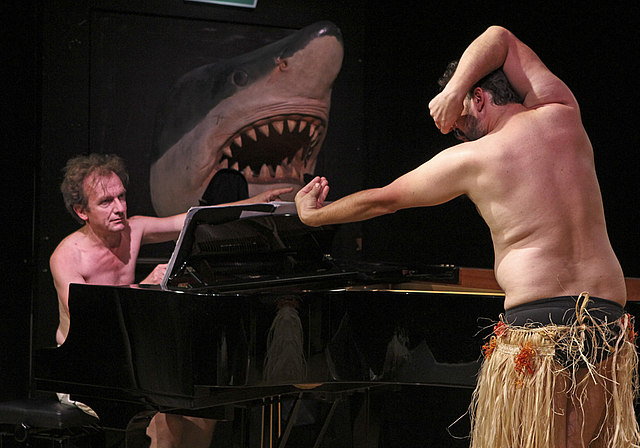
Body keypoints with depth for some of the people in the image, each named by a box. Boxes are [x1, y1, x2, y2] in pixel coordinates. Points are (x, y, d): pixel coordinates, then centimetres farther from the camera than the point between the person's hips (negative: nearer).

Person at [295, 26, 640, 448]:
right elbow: (500, 38, 26)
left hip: (535, 321, -4)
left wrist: (313, 214, 29)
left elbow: (381, 199, 14)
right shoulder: (562, 117, 10)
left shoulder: (470, 159, 0)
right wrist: (457, 87, 11)